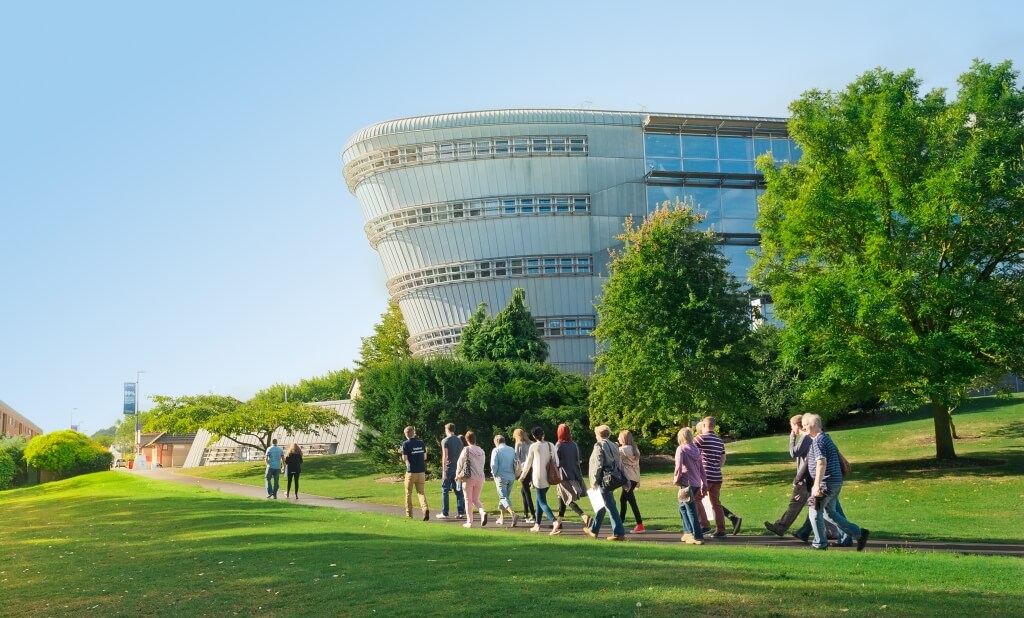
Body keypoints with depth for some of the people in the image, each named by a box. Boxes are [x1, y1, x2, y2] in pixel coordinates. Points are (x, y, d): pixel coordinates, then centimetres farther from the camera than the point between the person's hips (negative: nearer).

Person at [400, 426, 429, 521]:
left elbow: (404, 458, -12)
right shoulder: (421, 443, 5)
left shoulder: (406, 444, -9)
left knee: (408, 493, 11)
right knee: (421, 492, 7)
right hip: (421, 471, 3)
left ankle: (409, 514, 15)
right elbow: (425, 457, 8)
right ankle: (425, 509, -17)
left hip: (411, 472, -3)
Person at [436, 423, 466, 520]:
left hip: (449, 468, -6)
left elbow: (445, 456, -13)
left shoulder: (445, 441, -7)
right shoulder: (459, 441, 12)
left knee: (445, 490, 1)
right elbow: (461, 455, 14)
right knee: (458, 490, 8)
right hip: (458, 468, 6)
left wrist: (443, 470, -14)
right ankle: (461, 511, 4)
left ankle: (445, 513, 1)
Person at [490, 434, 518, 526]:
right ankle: (501, 517, 25)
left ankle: (512, 513, -28)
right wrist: (514, 473, 15)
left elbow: (493, 465, -12)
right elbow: (516, 463, 7)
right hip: (511, 477, 5)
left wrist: (494, 474, 3)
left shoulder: (496, 450, -7)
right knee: (505, 496, 18)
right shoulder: (512, 450, 8)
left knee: (503, 497, -5)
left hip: (501, 477, -5)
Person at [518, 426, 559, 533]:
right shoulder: (550, 445, 3)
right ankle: (537, 524, 21)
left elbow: (528, 463, 0)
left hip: (538, 477, -5)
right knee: (539, 499, 19)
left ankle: (555, 521, -24)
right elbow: (556, 461, 5)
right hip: (548, 478, 5)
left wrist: (522, 476, 13)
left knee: (542, 502, -3)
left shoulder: (533, 446, -7)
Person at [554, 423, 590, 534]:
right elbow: (577, 461, 9)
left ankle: (584, 516, -28)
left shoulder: (558, 446, -9)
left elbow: (557, 463, -12)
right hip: (574, 475, 6)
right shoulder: (574, 445, 6)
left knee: (568, 500, -7)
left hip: (564, 476, -6)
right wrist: (579, 477, 16)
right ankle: (559, 524, 20)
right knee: (562, 500, 16)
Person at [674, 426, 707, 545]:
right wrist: (704, 485, 18)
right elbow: (702, 469, 14)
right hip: (697, 484, 7)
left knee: (691, 510, -3)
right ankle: (688, 532, 26)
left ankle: (698, 537, -4)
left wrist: (677, 479, -3)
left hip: (686, 483, -7)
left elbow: (678, 466, -18)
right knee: (682, 506, 22)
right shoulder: (696, 450, 12)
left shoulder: (681, 449, -7)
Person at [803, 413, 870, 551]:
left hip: (827, 482, -10)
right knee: (829, 513, 15)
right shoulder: (826, 438, 17)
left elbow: (821, 463, -25)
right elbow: (838, 456, 26)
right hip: (835, 482, 10)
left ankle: (820, 544, 8)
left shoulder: (818, 441, -14)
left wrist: (817, 485, -27)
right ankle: (859, 533, 12)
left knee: (815, 512, 1)